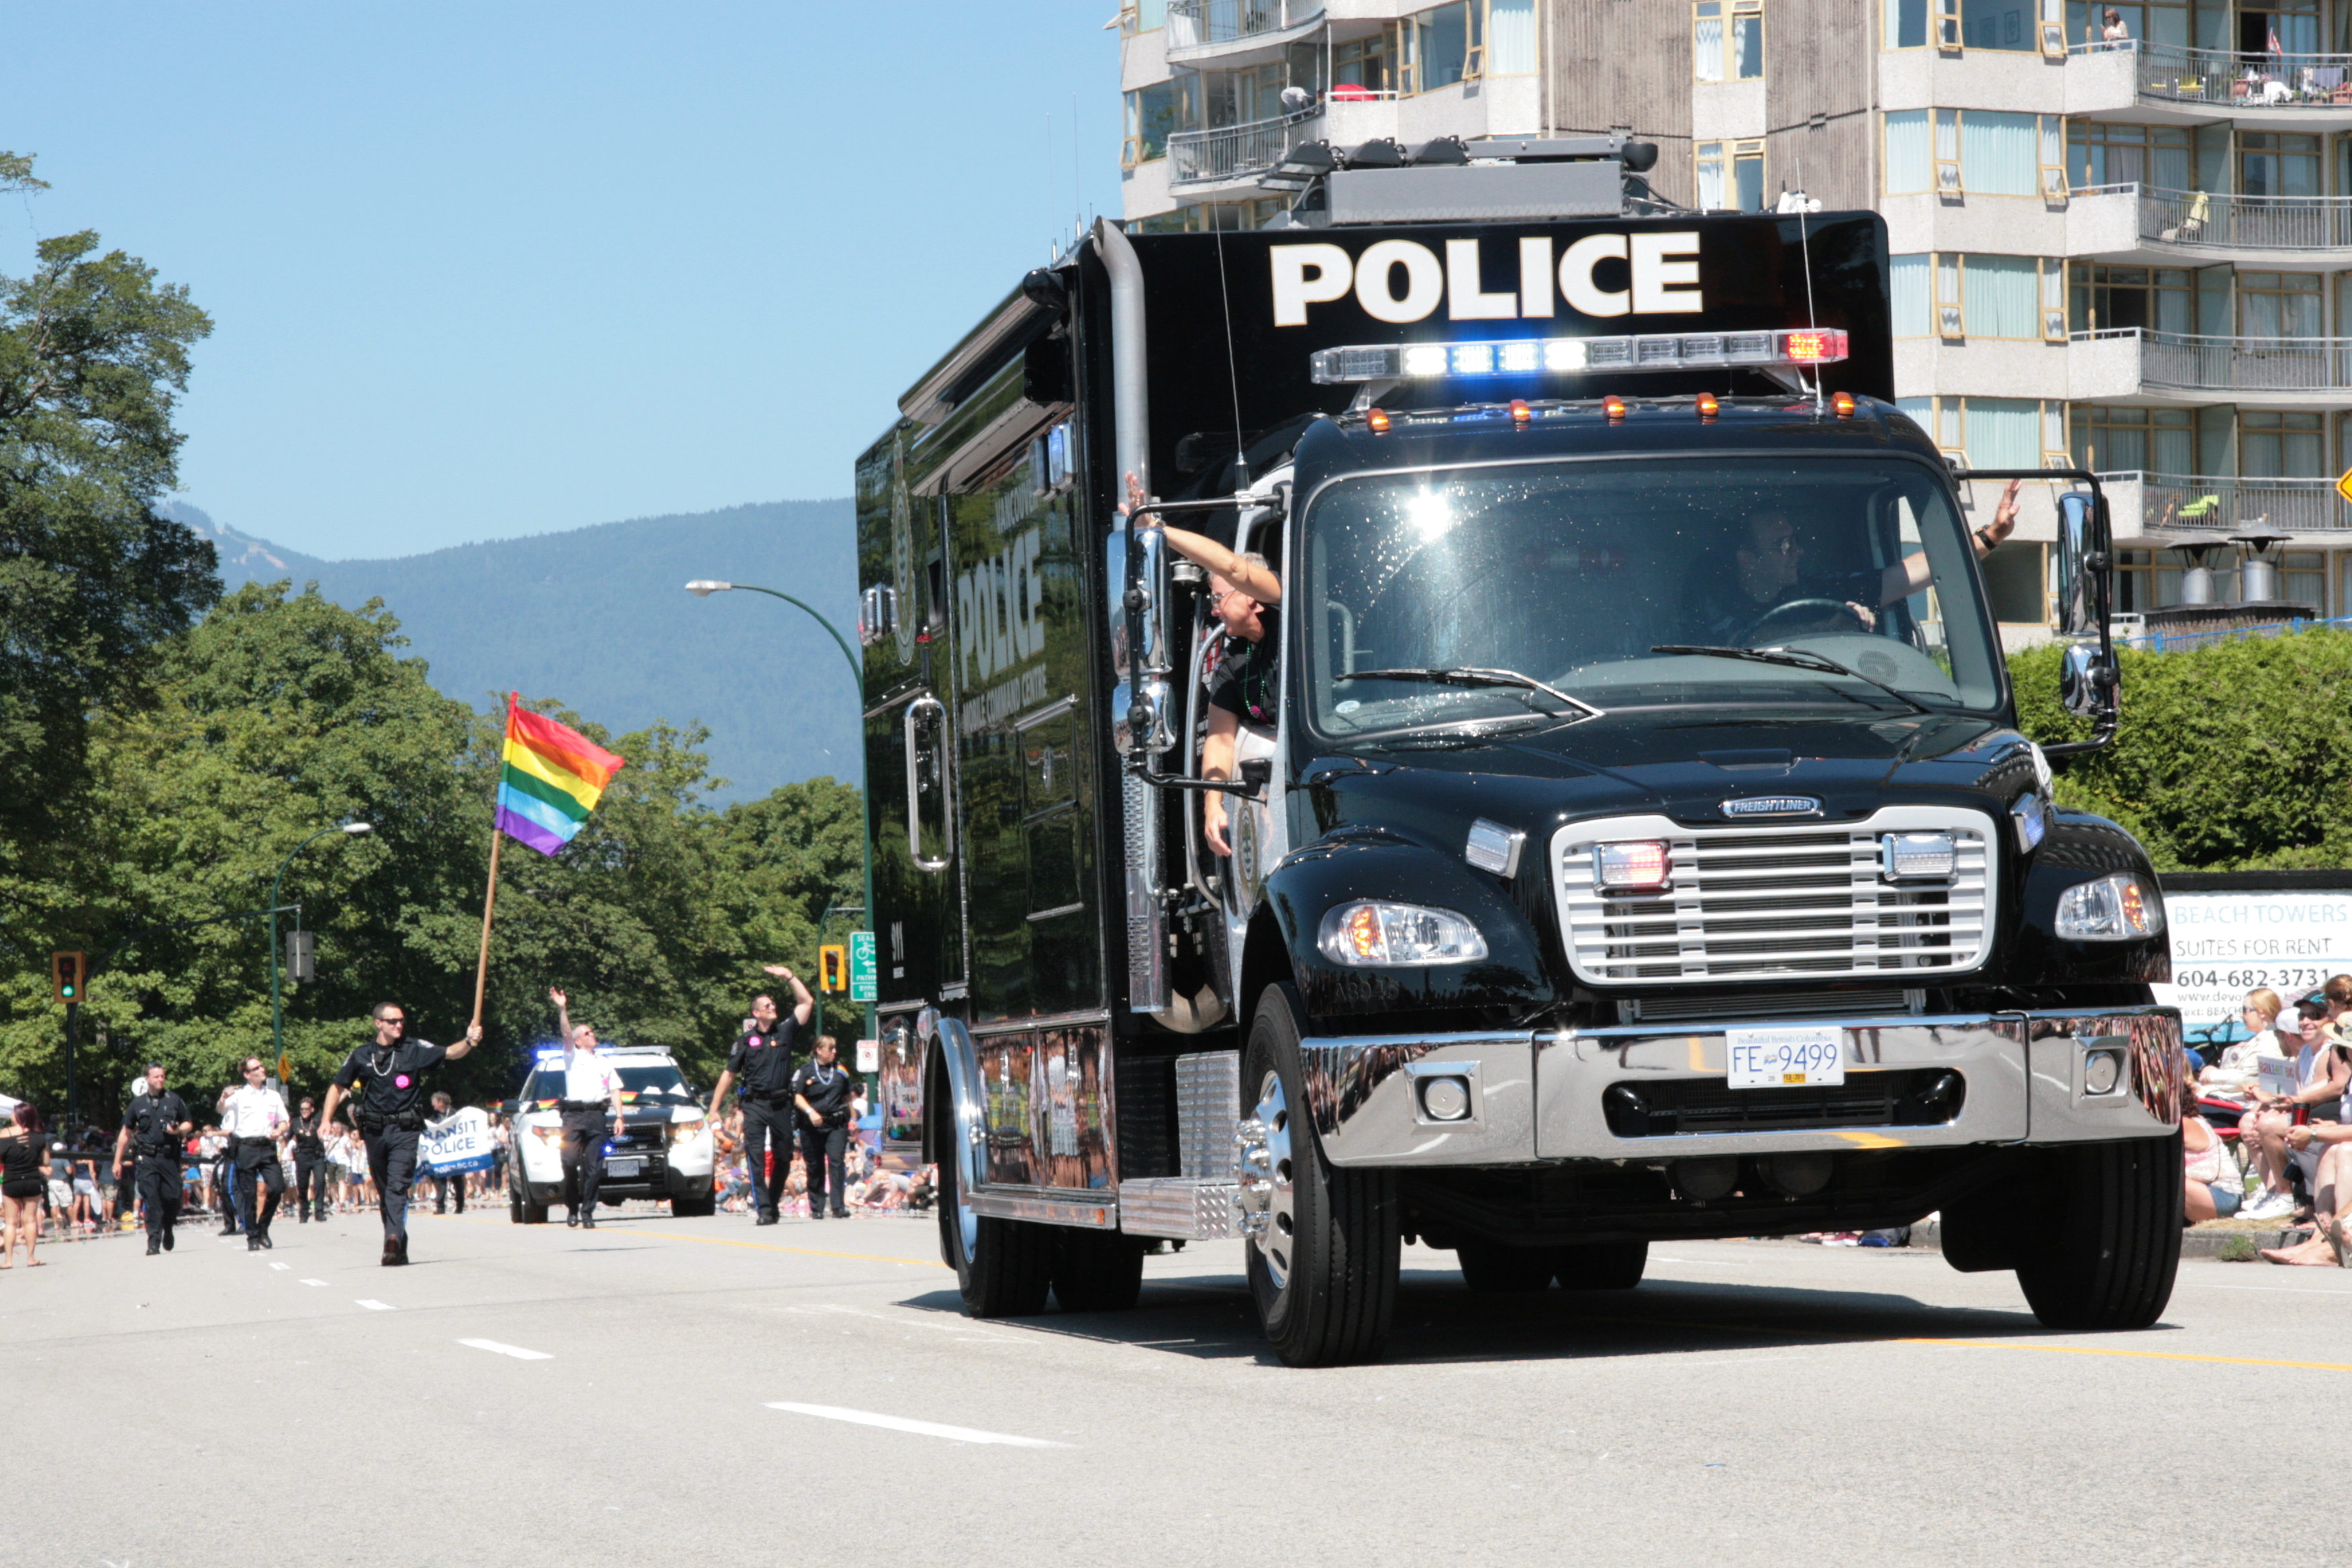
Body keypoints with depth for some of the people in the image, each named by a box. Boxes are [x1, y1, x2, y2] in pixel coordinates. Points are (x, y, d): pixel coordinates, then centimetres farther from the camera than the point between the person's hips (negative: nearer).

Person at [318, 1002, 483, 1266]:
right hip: (375, 1132, 3)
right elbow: (337, 1087, 16)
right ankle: (398, 1245, 20)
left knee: (398, 1185, -17)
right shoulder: (361, 1057, 8)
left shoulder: (414, 1050, 3)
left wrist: (469, 1042, -25)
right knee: (384, 1190, 10)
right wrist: (326, 1120, 6)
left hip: (404, 1131, -3)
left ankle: (394, 1240, -28)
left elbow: (449, 1054, -5)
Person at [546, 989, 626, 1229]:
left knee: (593, 1167, -4)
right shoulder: (573, 1057, 14)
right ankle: (572, 1207, 3)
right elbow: (566, 1034, -2)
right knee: (570, 1162, -12)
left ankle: (587, 1212, -1)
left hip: (596, 1117, 2)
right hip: (574, 1116, -2)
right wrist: (563, 1010, -16)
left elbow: (615, 1091, 18)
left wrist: (619, 1117, 6)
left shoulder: (605, 1064, 23)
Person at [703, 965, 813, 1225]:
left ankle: (774, 1202, 23)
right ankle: (764, 1210, -14)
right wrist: (714, 1108, 6)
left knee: (783, 1157, 7)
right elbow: (729, 1074, 8)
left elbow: (807, 1003, 7)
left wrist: (789, 977, 4)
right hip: (755, 1104, -2)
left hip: (781, 1105, 2)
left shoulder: (785, 1032, 9)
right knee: (756, 1157, -11)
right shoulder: (746, 1040, 4)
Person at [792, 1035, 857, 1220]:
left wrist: (851, 1118, 19)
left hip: (837, 1125, 2)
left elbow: (847, 1096, 21)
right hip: (812, 1126, -2)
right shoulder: (806, 1070, 0)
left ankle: (839, 1206, -14)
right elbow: (797, 1096, -6)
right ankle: (816, 1208, 15)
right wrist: (810, 1112, -19)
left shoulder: (840, 1071, 12)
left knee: (837, 1162, -11)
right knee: (815, 1167, 5)